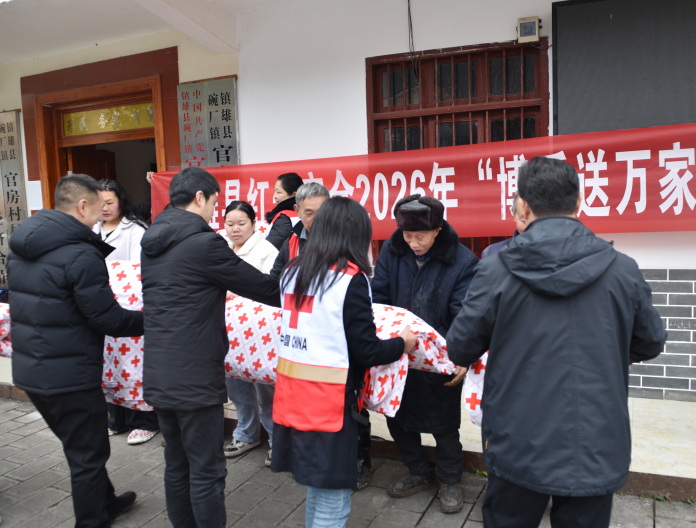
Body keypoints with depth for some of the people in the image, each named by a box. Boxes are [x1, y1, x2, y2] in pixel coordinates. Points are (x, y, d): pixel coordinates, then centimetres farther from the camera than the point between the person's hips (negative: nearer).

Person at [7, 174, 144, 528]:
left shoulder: (21, 247, 5)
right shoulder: (81, 255, -22)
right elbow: (108, 319, -20)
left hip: (28, 370, 9)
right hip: (70, 376, -9)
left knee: (79, 446, 25)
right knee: (87, 455, 9)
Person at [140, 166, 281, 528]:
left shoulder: (151, 243, 9)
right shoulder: (205, 243, -17)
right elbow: (261, 287, -12)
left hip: (157, 376, 8)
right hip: (195, 379, -8)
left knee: (176, 464, 20)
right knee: (206, 471, 5)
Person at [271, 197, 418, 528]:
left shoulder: (292, 272, 5)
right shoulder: (351, 279, -13)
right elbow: (367, 353, -12)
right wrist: (403, 344, 4)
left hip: (290, 397, 7)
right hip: (328, 403, -7)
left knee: (317, 489, 23)